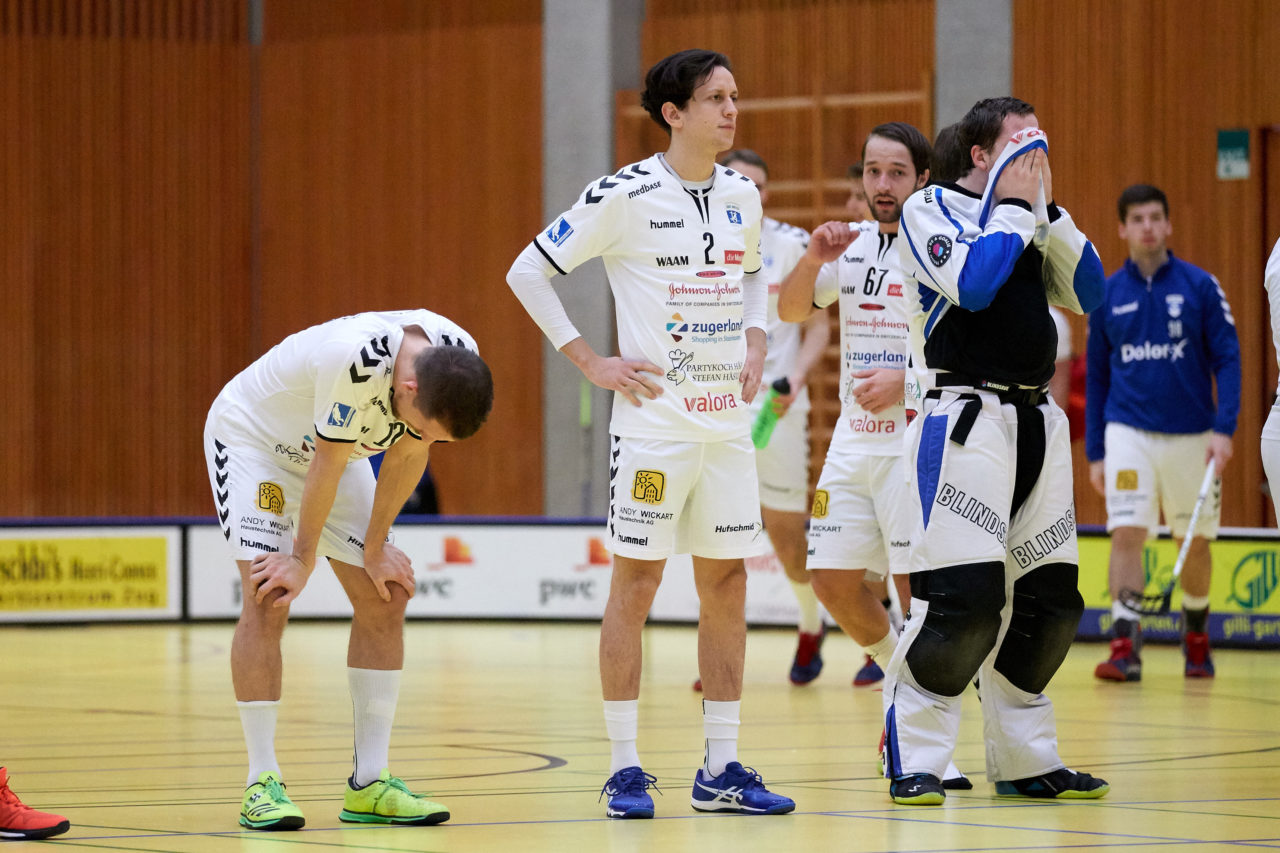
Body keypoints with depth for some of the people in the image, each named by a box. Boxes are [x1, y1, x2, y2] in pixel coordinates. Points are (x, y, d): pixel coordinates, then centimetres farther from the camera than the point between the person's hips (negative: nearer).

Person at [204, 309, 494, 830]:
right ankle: (261, 783, -13)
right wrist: (304, 559, -16)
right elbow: (327, 465, -28)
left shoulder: (458, 361, -23)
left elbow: (407, 455, -8)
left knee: (385, 600, -2)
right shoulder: (356, 358, -42)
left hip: (334, 448, 7)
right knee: (268, 603, -18)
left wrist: (376, 549, -2)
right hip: (251, 436, -6)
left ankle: (369, 784, 3)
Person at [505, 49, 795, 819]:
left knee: (726, 584, 6)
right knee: (637, 582, -2)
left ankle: (721, 769, 12)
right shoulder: (625, 196, -10)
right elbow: (529, 273, -5)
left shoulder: (743, 195, 7)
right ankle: (625, 768, 4)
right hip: (653, 419, -6)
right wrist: (592, 363, -8)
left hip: (728, 422, 6)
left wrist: (755, 339, 9)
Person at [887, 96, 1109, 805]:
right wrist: (1014, 206, -8)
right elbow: (973, 284, -20)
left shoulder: (1031, 218, 18)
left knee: (1047, 595, 8)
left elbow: (1089, 293, 10)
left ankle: (1024, 760, 18)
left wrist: (1046, 209, 2)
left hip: (1036, 420, 8)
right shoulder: (930, 209, -3)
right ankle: (913, 759, -6)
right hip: (966, 419, -8)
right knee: (964, 594, -15)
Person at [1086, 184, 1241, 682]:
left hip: (1190, 434, 0)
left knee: (1194, 542, 9)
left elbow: (1227, 359, -2)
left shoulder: (1200, 286, -1)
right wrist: (1094, 452, 8)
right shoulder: (1107, 295, 5)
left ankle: (1196, 637, 31)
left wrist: (1224, 428, -14)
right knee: (1126, 533, -14)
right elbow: (1096, 376, 11)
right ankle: (1125, 646, -16)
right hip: (1128, 431, 0)